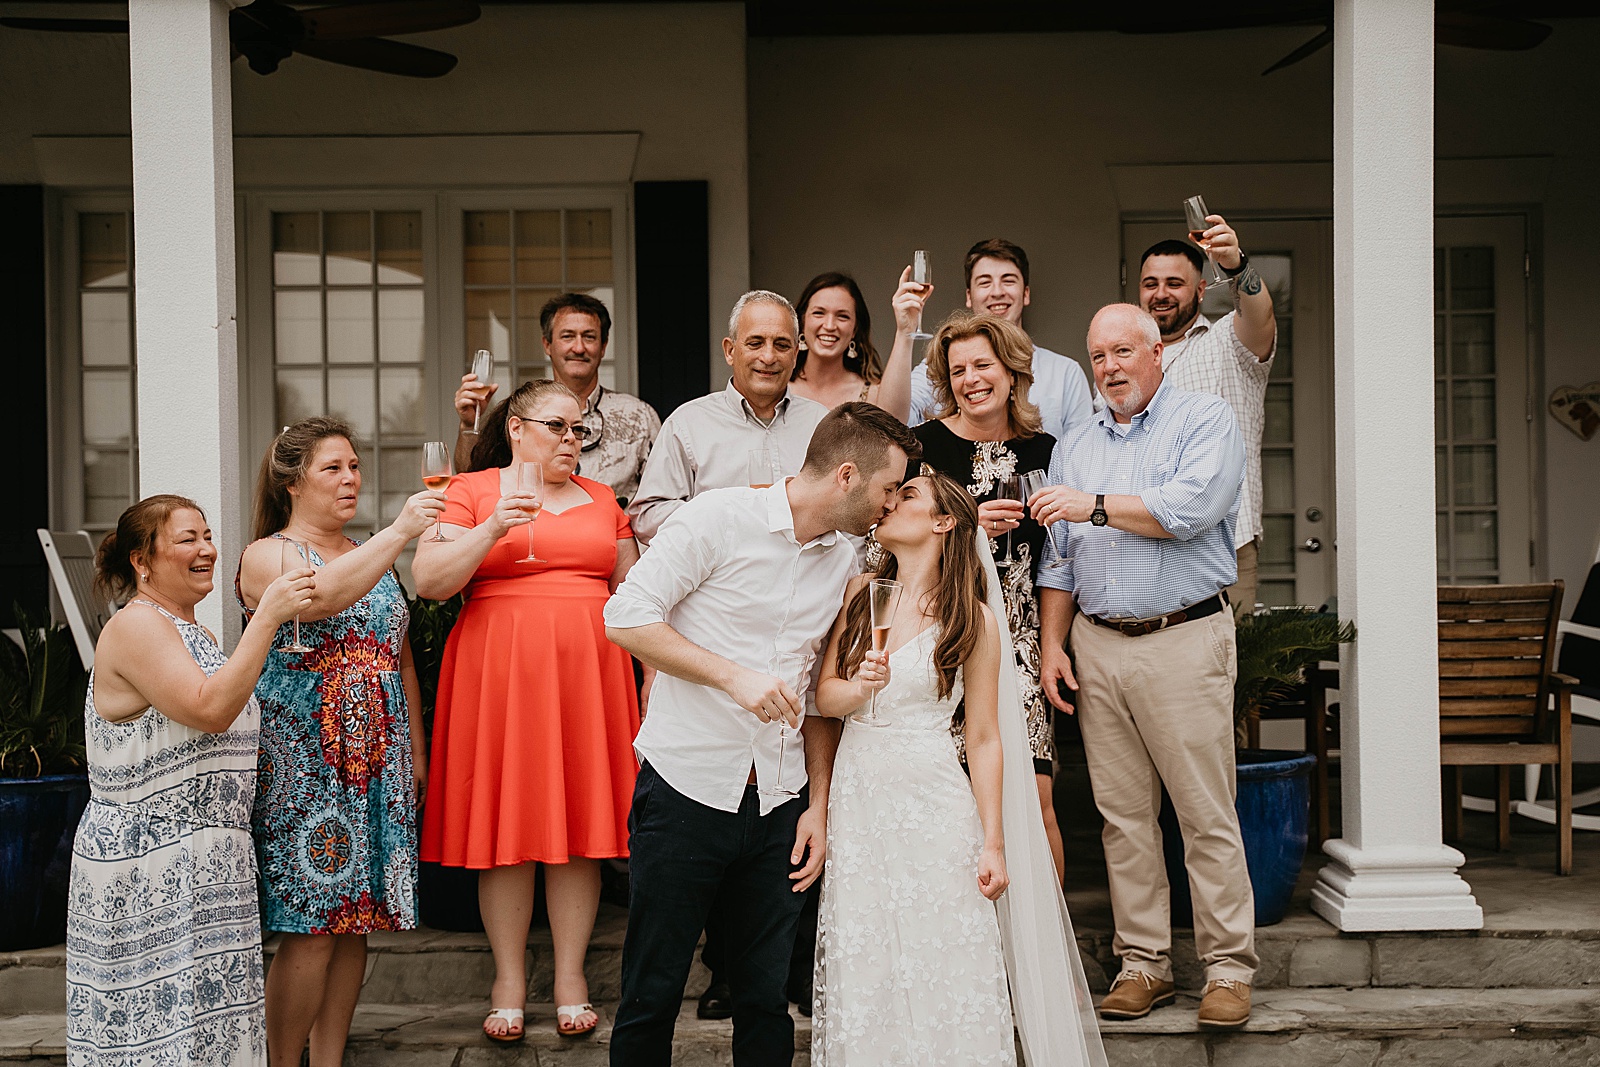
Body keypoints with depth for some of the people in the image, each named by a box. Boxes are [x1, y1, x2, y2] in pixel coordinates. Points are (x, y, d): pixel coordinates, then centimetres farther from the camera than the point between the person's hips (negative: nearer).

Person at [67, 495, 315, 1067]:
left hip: (204, 866, 10)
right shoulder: (134, 627, -13)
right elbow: (211, 710, -25)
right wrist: (267, 616, -24)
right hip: (148, 869, -9)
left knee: (205, 1020, 9)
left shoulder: (195, 634, 18)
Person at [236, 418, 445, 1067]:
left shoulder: (374, 559, 18)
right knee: (311, 928, -8)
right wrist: (400, 532, -30)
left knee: (354, 921, 7)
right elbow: (319, 597, -26)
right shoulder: (266, 557, -3)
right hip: (302, 766, -6)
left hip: (377, 766, 6)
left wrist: (416, 747, 16)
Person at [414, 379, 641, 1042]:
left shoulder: (600, 498, 15)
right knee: (506, 821, 0)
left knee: (579, 821, 2)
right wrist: (493, 528, -19)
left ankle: (571, 975, 12)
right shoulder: (470, 491, 3)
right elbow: (428, 582, -7)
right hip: (498, 670, -3)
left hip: (588, 668, 3)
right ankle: (509, 978, 12)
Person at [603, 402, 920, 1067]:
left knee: (766, 1000, 8)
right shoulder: (719, 518, -9)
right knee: (653, 993, 3)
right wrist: (734, 675, -19)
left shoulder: (845, 563, 10)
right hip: (688, 788, -5)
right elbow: (627, 618, -13)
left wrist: (818, 805, 8)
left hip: (778, 806, 5)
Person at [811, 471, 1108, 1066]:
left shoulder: (973, 619, -1)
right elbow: (825, 696, 4)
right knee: (863, 969, 5)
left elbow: (984, 739, 0)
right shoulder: (860, 593, 9)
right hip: (857, 797, 3)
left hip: (934, 804, -3)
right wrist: (860, 689, -18)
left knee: (943, 966, -2)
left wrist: (994, 844, -4)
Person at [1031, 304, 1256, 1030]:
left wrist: (1096, 506, -12)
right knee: (1122, 814, 6)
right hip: (1097, 644, 5)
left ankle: (1229, 967, 4)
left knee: (1207, 814, -4)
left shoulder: (1205, 421, 1)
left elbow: (1190, 508, -17)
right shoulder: (1075, 448, 17)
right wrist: (1052, 644, 8)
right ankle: (1143, 962, 14)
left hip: (1184, 639, -5)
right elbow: (1058, 558, 17)